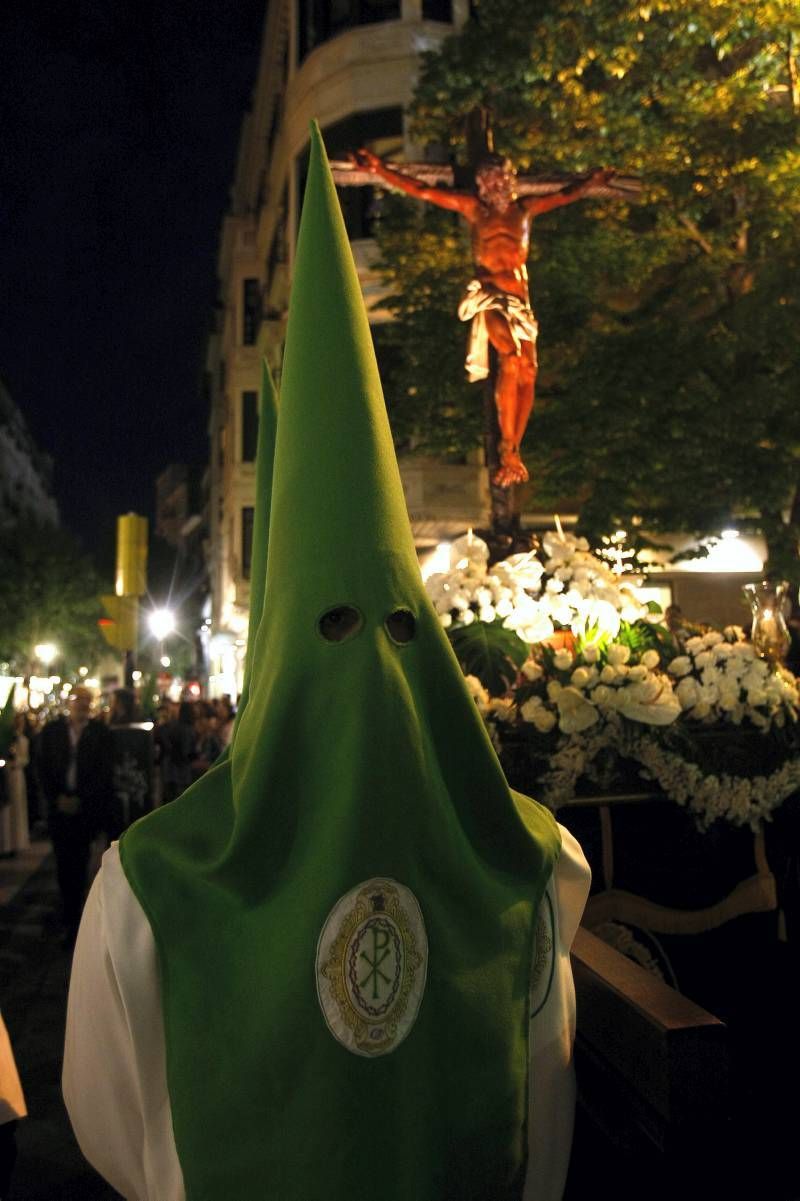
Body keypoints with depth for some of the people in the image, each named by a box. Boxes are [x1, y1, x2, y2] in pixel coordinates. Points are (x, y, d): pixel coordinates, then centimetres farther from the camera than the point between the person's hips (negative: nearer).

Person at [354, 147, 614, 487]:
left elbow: (566, 195, 33)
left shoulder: (525, 207, 16)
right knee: (510, 358, -26)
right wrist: (380, 169, -3)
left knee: (527, 372, -4)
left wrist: (593, 179, 42)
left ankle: (513, 453, 5)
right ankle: (508, 451, -23)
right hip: (489, 292, -5)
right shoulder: (474, 207, 6)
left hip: (520, 295, 5)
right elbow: (421, 190, 2)